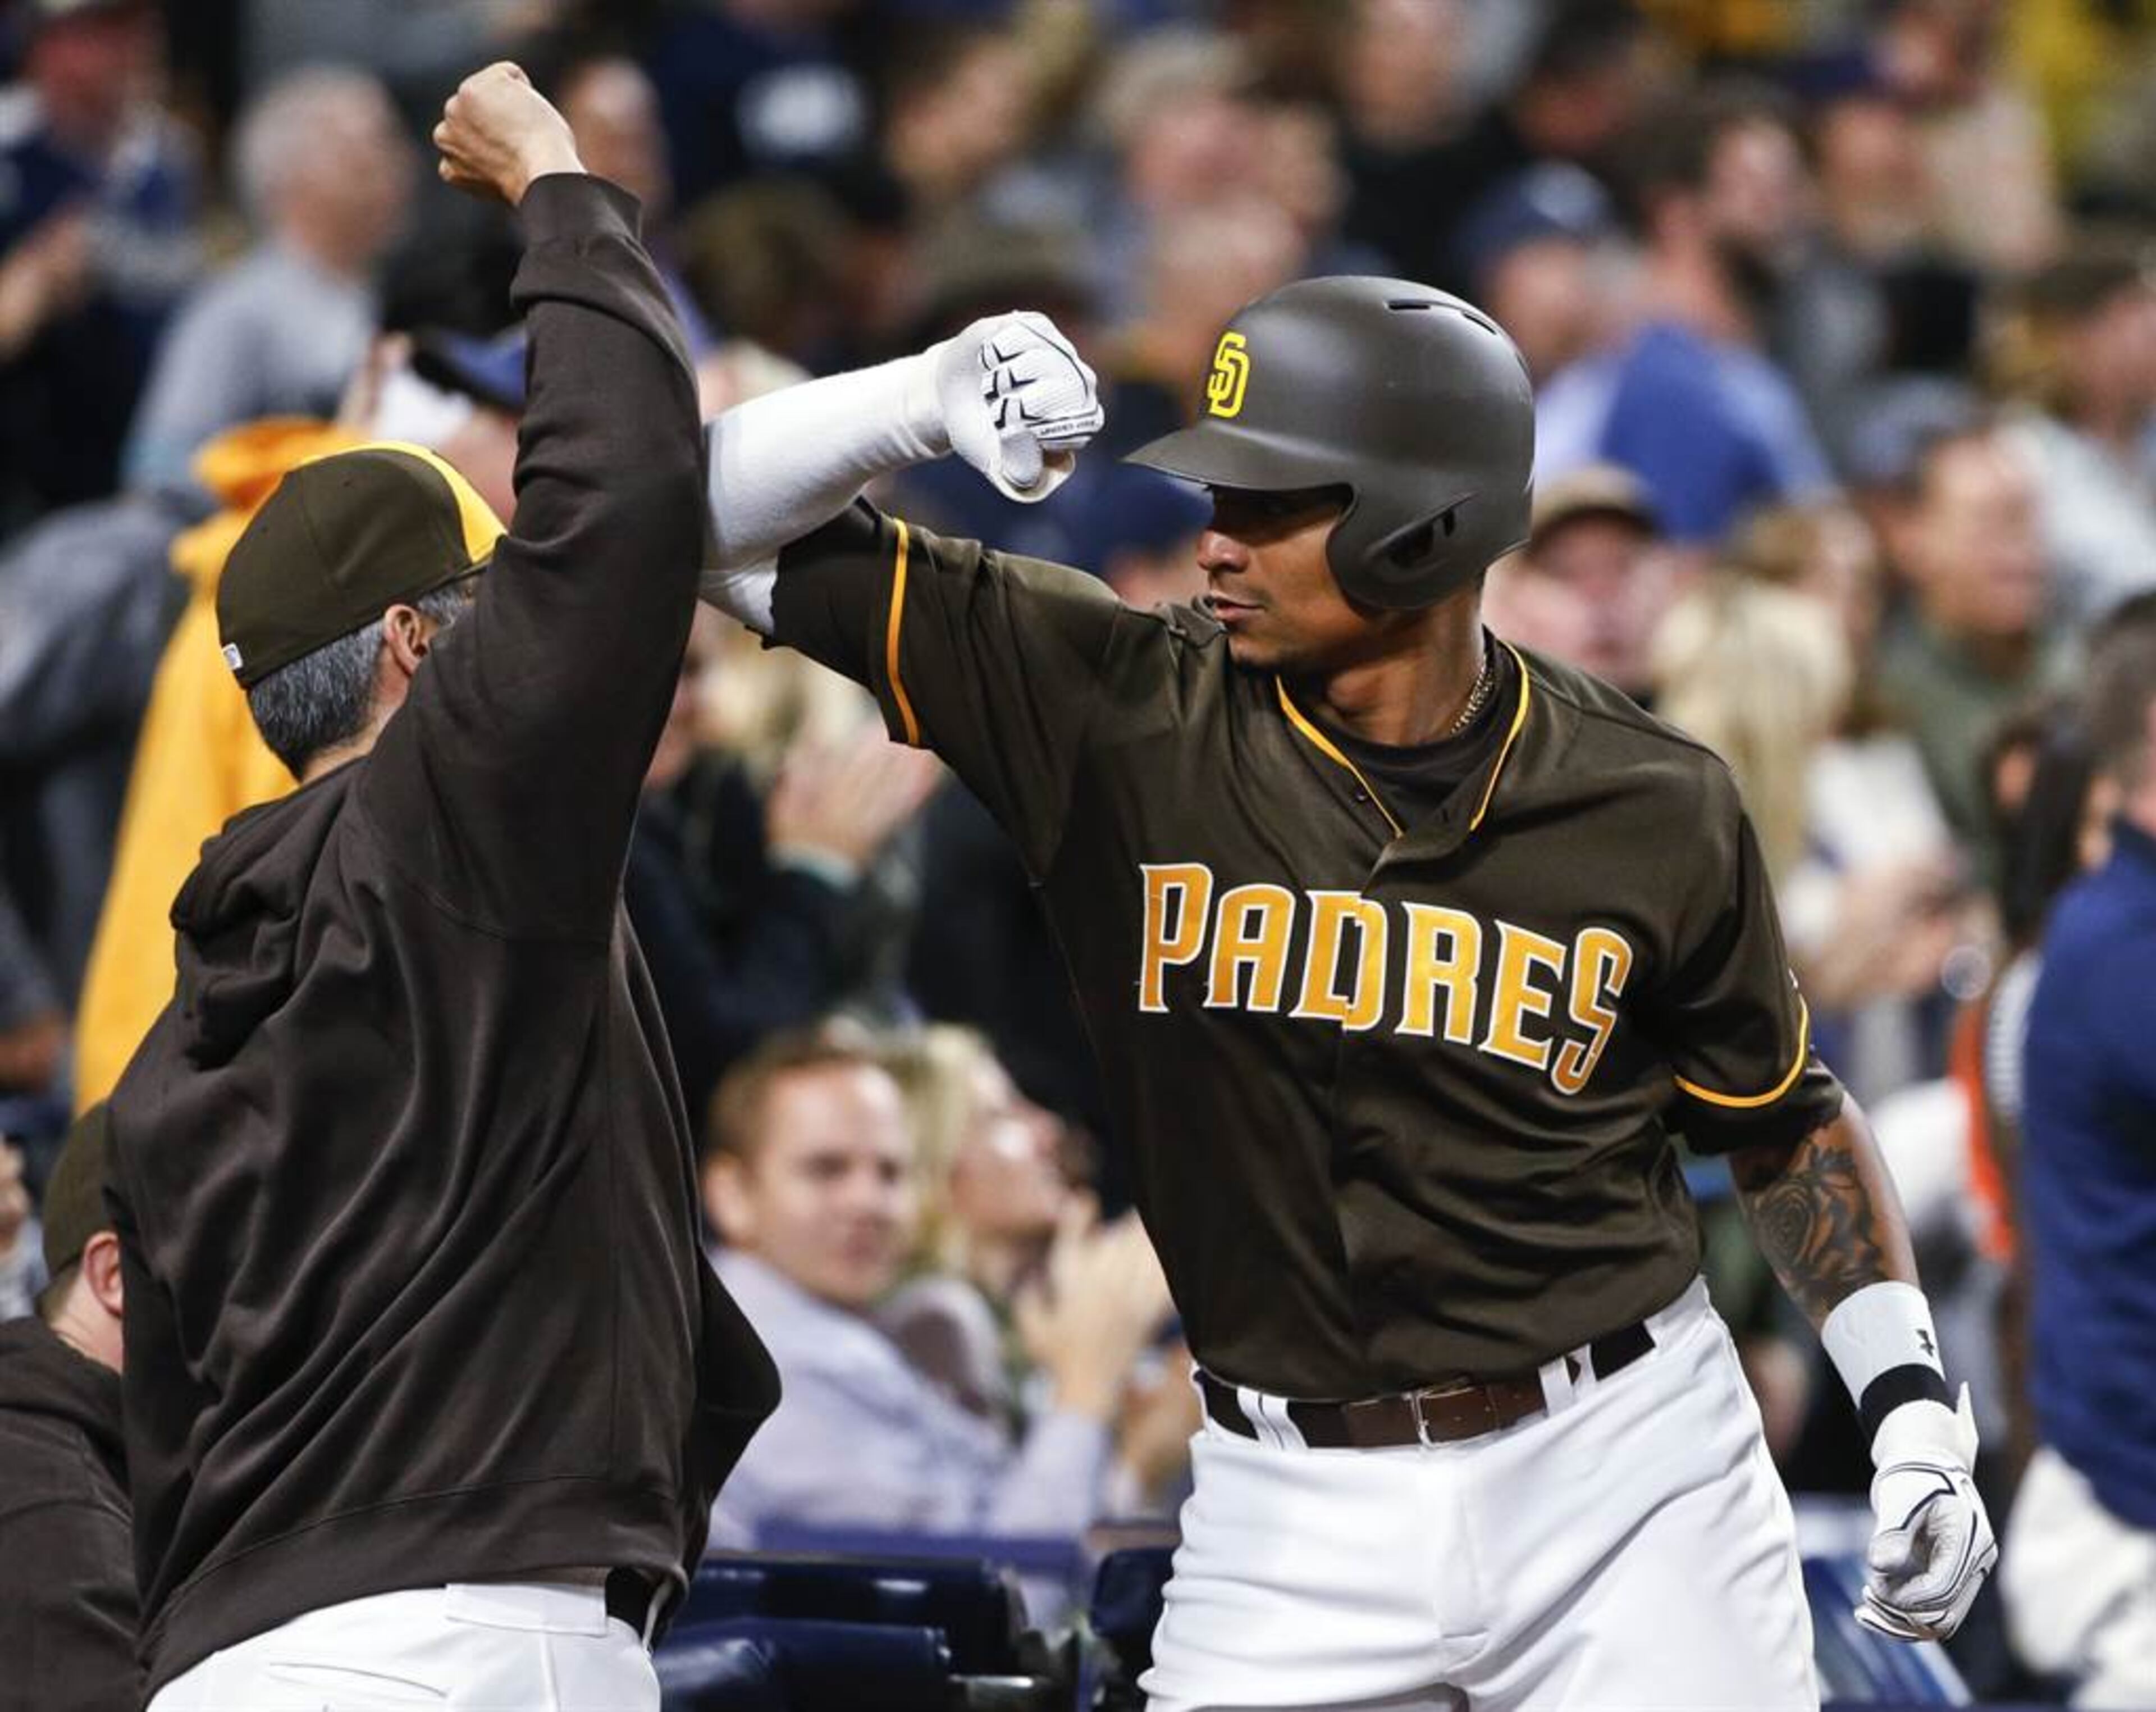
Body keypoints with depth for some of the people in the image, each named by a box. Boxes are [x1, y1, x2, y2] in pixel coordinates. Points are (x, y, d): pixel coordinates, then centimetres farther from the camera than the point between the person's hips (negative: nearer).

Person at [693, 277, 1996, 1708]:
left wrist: (1913, 1408, 0)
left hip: (1623, 1473, 0)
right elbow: (739, 532, -2)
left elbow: (1785, 1119, 11)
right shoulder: (1127, 715, -4)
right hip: (1297, 1518, 1)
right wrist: (927, 401, -21)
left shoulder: (1654, 811, -3)